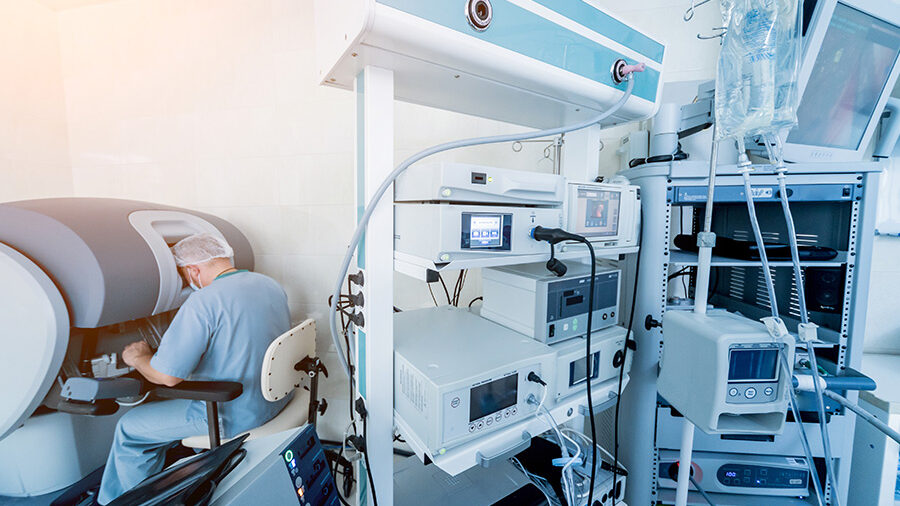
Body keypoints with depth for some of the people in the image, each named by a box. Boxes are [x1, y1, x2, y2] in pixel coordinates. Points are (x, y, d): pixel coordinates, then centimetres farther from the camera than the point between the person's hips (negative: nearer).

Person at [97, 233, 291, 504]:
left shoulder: (203, 303, -23)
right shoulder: (271, 284, 1)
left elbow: (167, 376, -18)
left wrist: (138, 358, 3)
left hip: (232, 414, -8)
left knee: (129, 430, 15)